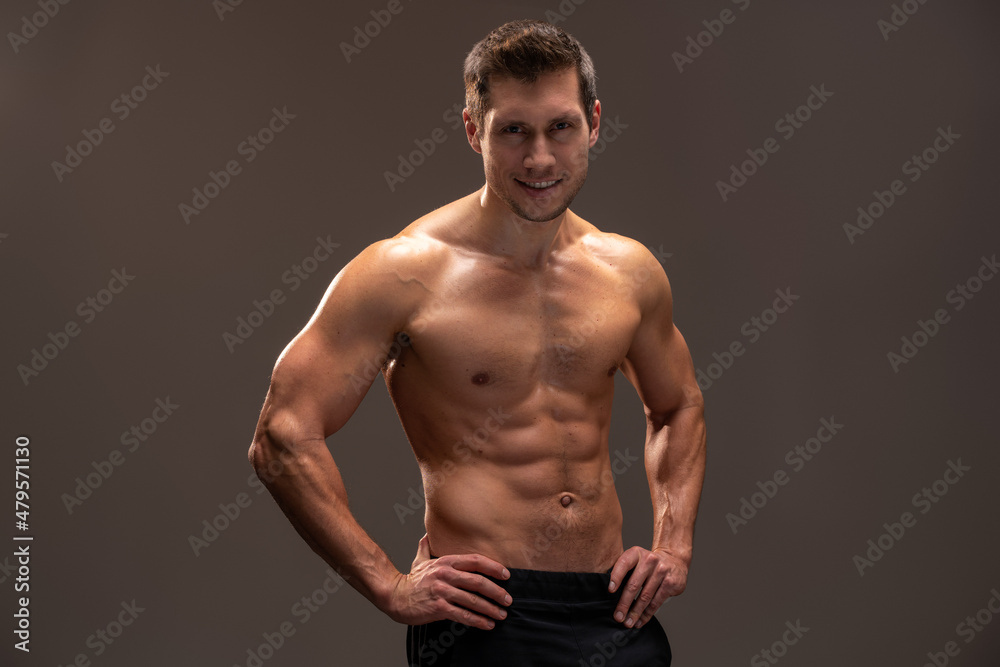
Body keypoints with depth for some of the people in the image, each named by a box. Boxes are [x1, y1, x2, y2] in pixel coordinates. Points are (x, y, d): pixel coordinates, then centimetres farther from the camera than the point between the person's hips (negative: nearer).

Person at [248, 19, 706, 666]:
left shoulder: (630, 272, 6)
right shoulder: (403, 271, -9)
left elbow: (680, 406, 23)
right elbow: (283, 437, -11)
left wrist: (674, 545, 10)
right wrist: (390, 587, -13)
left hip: (617, 612, 5)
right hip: (482, 615, -4)